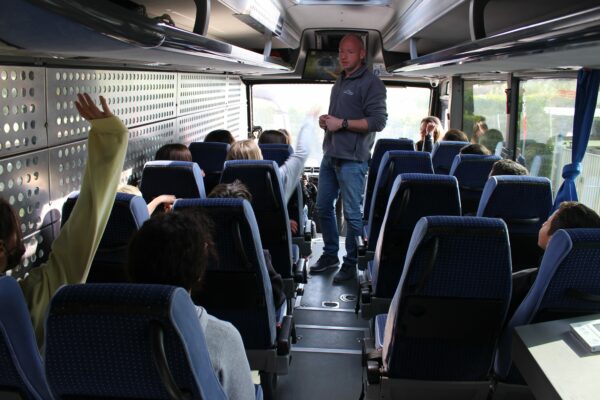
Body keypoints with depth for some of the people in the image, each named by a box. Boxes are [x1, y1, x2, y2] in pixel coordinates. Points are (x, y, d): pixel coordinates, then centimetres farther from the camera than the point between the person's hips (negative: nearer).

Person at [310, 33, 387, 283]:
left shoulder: (370, 83, -8)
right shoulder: (340, 81, 19)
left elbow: (378, 121, -16)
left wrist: (342, 123, -17)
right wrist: (326, 120, 7)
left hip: (352, 159, -8)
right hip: (330, 155, 9)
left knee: (352, 213, -2)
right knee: (323, 207, 13)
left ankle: (351, 264, 9)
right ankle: (330, 255, 28)